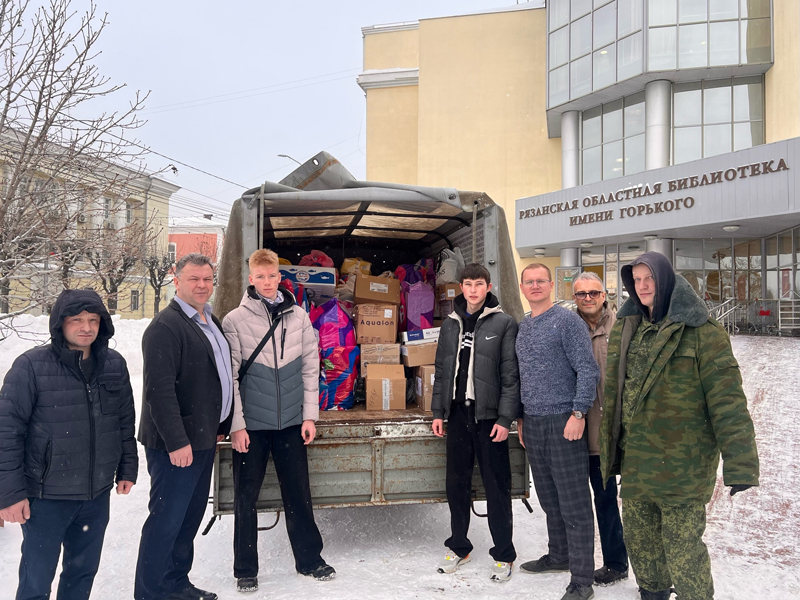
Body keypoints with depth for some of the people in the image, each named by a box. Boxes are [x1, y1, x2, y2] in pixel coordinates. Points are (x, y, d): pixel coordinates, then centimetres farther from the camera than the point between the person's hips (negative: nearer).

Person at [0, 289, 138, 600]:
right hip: (46, 496, -4)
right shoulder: (32, 365, -12)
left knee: (84, 570, 18)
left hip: (97, 494, 4)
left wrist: (127, 468, 11)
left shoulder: (114, 364, 1)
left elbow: (125, 421, 10)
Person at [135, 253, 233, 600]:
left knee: (190, 515, 17)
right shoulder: (166, 326, -15)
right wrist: (176, 441, -23)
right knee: (167, 519, 0)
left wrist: (221, 426, 18)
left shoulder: (212, 323, 14)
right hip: (176, 444, -9)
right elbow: (160, 389, -22)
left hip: (204, 438, 9)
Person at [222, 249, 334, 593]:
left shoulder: (298, 317, 2)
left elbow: (310, 368, 4)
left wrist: (310, 415, 0)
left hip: (291, 421, 2)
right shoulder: (235, 320, -5)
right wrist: (236, 424, -9)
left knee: (298, 494, 11)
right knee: (246, 498, 8)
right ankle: (245, 570, 24)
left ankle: (309, 559, 28)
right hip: (251, 423, -2)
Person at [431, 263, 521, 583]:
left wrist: (505, 418, -12)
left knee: (497, 487, 4)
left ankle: (504, 554, 19)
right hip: (458, 413, 4)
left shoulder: (504, 323, -4)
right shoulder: (450, 324, 10)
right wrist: (438, 411, 9)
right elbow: (441, 371, 14)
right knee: (457, 483, 12)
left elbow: (511, 375, -7)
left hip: (489, 415, -4)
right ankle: (459, 547, 29)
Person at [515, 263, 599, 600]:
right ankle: (559, 556, 35)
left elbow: (588, 370, -12)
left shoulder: (567, 321, -8)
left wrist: (578, 413, -17)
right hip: (532, 425, 7)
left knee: (574, 505, -1)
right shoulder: (522, 327, 14)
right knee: (549, 500, 18)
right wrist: (521, 417, 18)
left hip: (562, 423, -7)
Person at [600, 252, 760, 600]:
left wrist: (740, 463, -19)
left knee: (682, 550, 1)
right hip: (634, 463, 6)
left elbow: (727, 399, -14)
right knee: (639, 541, 19)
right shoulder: (625, 328, 9)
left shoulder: (700, 331, -10)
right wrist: (609, 452, 16)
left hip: (681, 464, -6)